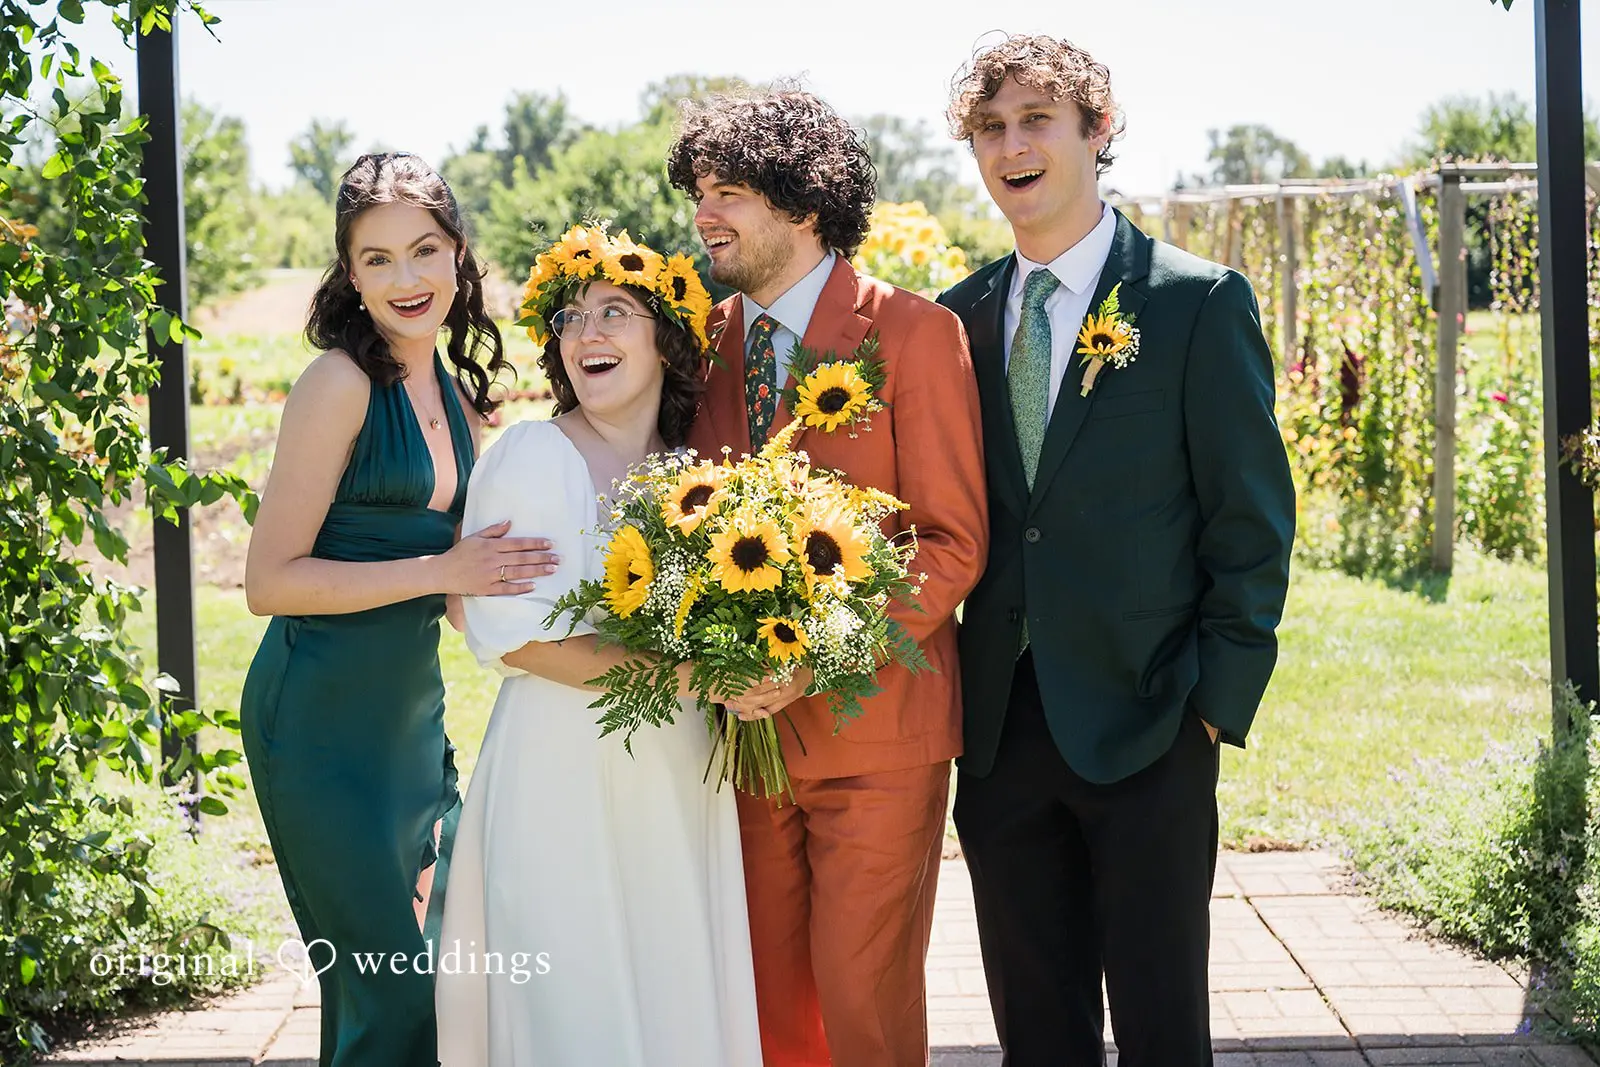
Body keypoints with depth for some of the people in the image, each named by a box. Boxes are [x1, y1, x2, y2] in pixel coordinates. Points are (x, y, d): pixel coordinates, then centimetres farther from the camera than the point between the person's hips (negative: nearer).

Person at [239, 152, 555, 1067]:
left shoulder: (455, 393, 10)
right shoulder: (343, 382, -14)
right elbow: (271, 580, -16)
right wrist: (444, 571, -20)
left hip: (412, 709, 8)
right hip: (322, 718, -8)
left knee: (426, 960, 14)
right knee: (387, 991, -4)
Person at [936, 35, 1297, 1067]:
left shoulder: (1200, 302, -5)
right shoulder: (961, 317, 9)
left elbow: (1253, 520, -5)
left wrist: (1219, 701, -9)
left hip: (1145, 727, -4)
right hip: (1001, 731, 4)